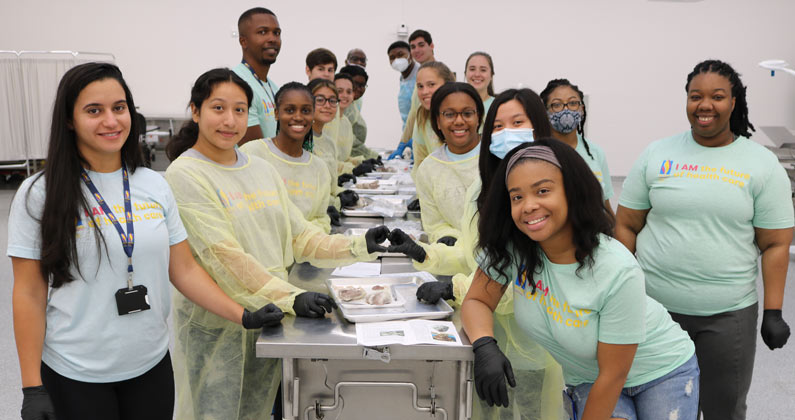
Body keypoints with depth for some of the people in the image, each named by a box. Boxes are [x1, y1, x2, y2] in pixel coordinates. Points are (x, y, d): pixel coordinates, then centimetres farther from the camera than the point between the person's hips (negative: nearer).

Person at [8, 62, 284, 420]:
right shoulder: (39, 195, -7)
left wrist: (244, 317, -3)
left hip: (152, 364, 3)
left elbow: (184, 270, 5)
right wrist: (33, 388, -9)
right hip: (76, 376, -3)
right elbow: (29, 293, -6)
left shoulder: (155, 186, 2)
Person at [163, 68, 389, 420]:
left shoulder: (262, 169, 9)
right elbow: (225, 257, -20)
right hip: (215, 326, -6)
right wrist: (291, 298, -27)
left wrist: (358, 247, -7)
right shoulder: (185, 176, -12)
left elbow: (299, 237, 8)